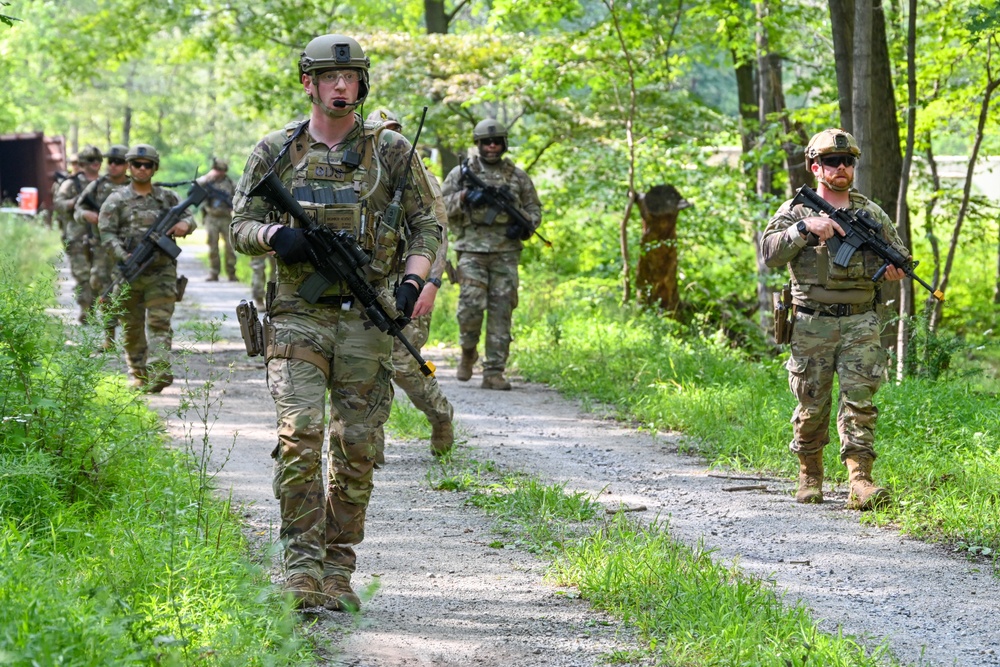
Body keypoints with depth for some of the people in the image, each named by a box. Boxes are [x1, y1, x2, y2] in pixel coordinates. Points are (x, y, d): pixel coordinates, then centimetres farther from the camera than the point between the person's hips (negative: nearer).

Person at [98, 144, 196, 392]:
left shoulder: (168, 197, 11)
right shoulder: (117, 199, 4)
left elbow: (189, 217, 15)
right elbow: (106, 232, -3)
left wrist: (184, 224, -11)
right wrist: (125, 256, -20)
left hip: (161, 271, 0)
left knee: (159, 323, -11)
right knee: (132, 326, 7)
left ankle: (159, 374, -20)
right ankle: (137, 373, 21)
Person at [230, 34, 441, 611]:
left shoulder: (391, 150, 5)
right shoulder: (277, 152, 7)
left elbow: (427, 225, 8)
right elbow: (242, 225, 11)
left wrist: (413, 280, -10)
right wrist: (275, 235, -12)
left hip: (367, 319, 1)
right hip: (298, 318, -1)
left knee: (358, 448, 3)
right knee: (299, 436, -14)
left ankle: (338, 571, 13)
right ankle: (302, 569, -10)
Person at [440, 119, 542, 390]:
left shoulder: (518, 176, 12)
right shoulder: (462, 172, 8)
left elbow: (535, 210, 18)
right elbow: (440, 206, 6)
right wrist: (464, 197, -12)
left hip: (506, 253, 2)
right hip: (472, 250, -2)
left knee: (501, 311, -3)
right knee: (472, 305, -13)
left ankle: (494, 372, 0)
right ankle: (468, 352, 16)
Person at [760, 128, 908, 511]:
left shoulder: (871, 213, 11)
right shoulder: (796, 211, 3)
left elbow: (901, 257, 17)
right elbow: (770, 254, -11)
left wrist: (892, 267, -6)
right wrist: (805, 227, -23)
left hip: (860, 324, 1)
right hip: (812, 326, -1)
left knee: (860, 402, -9)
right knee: (812, 406, 5)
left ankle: (860, 483, -14)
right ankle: (810, 476, 22)